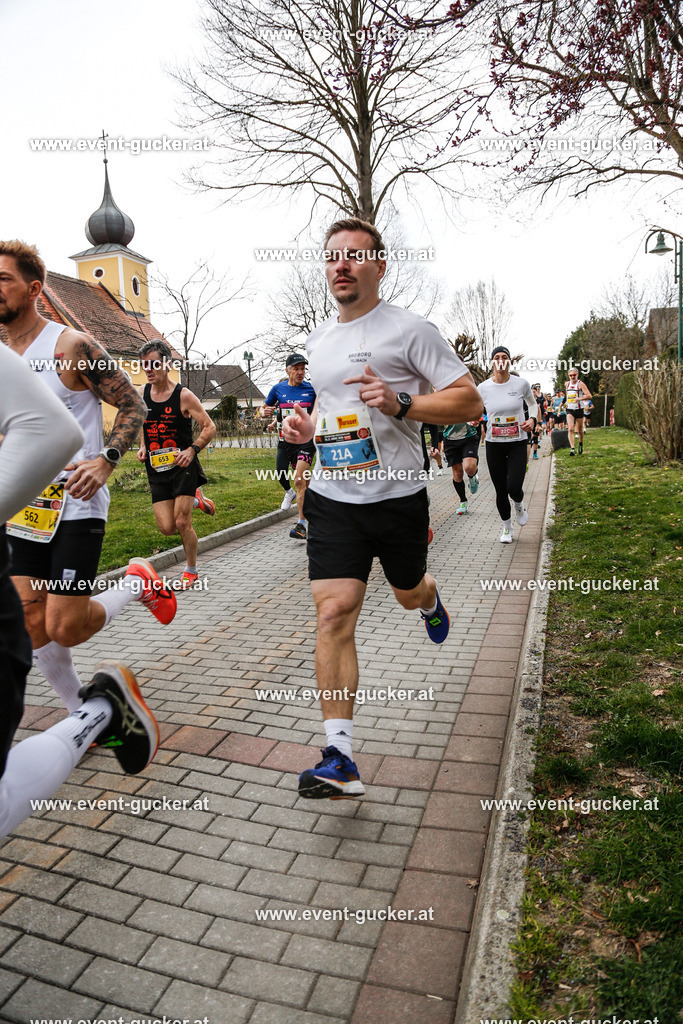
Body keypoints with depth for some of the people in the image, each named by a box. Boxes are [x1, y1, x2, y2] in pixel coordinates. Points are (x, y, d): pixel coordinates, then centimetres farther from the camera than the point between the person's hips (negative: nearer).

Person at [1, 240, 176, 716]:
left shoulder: (72, 346, -9)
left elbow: (133, 406, -8)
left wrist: (105, 461, -21)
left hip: (75, 505, -7)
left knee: (65, 628, -7)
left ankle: (138, 583, 20)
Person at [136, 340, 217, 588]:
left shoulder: (183, 395, -10)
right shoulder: (141, 394, 5)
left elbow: (209, 427, -7)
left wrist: (192, 450, -20)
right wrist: (142, 446, 5)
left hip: (183, 467, -4)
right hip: (156, 469, 5)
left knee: (182, 523, -7)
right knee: (167, 528, -1)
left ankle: (191, 570, 17)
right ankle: (195, 499, 30)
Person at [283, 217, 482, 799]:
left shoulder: (408, 329, -6)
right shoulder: (318, 340, 13)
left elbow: (469, 402, -9)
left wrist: (400, 404, -24)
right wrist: (308, 426, 6)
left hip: (397, 496, -3)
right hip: (332, 497, 4)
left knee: (408, 593, 19)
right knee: (333, 614, -9)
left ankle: (431, 602, 60)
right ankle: (340, 760, -4)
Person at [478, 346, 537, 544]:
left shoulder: (521, 384, -4)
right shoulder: (484, 388, -3)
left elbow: (533, 404, 13)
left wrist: (532, 420, -7)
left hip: (517, 443, -1)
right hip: (494, 444, 1)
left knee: (514, 488, -14)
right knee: (500, 491, 6)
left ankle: (519, 505, 25)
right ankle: (507, 528, 28)